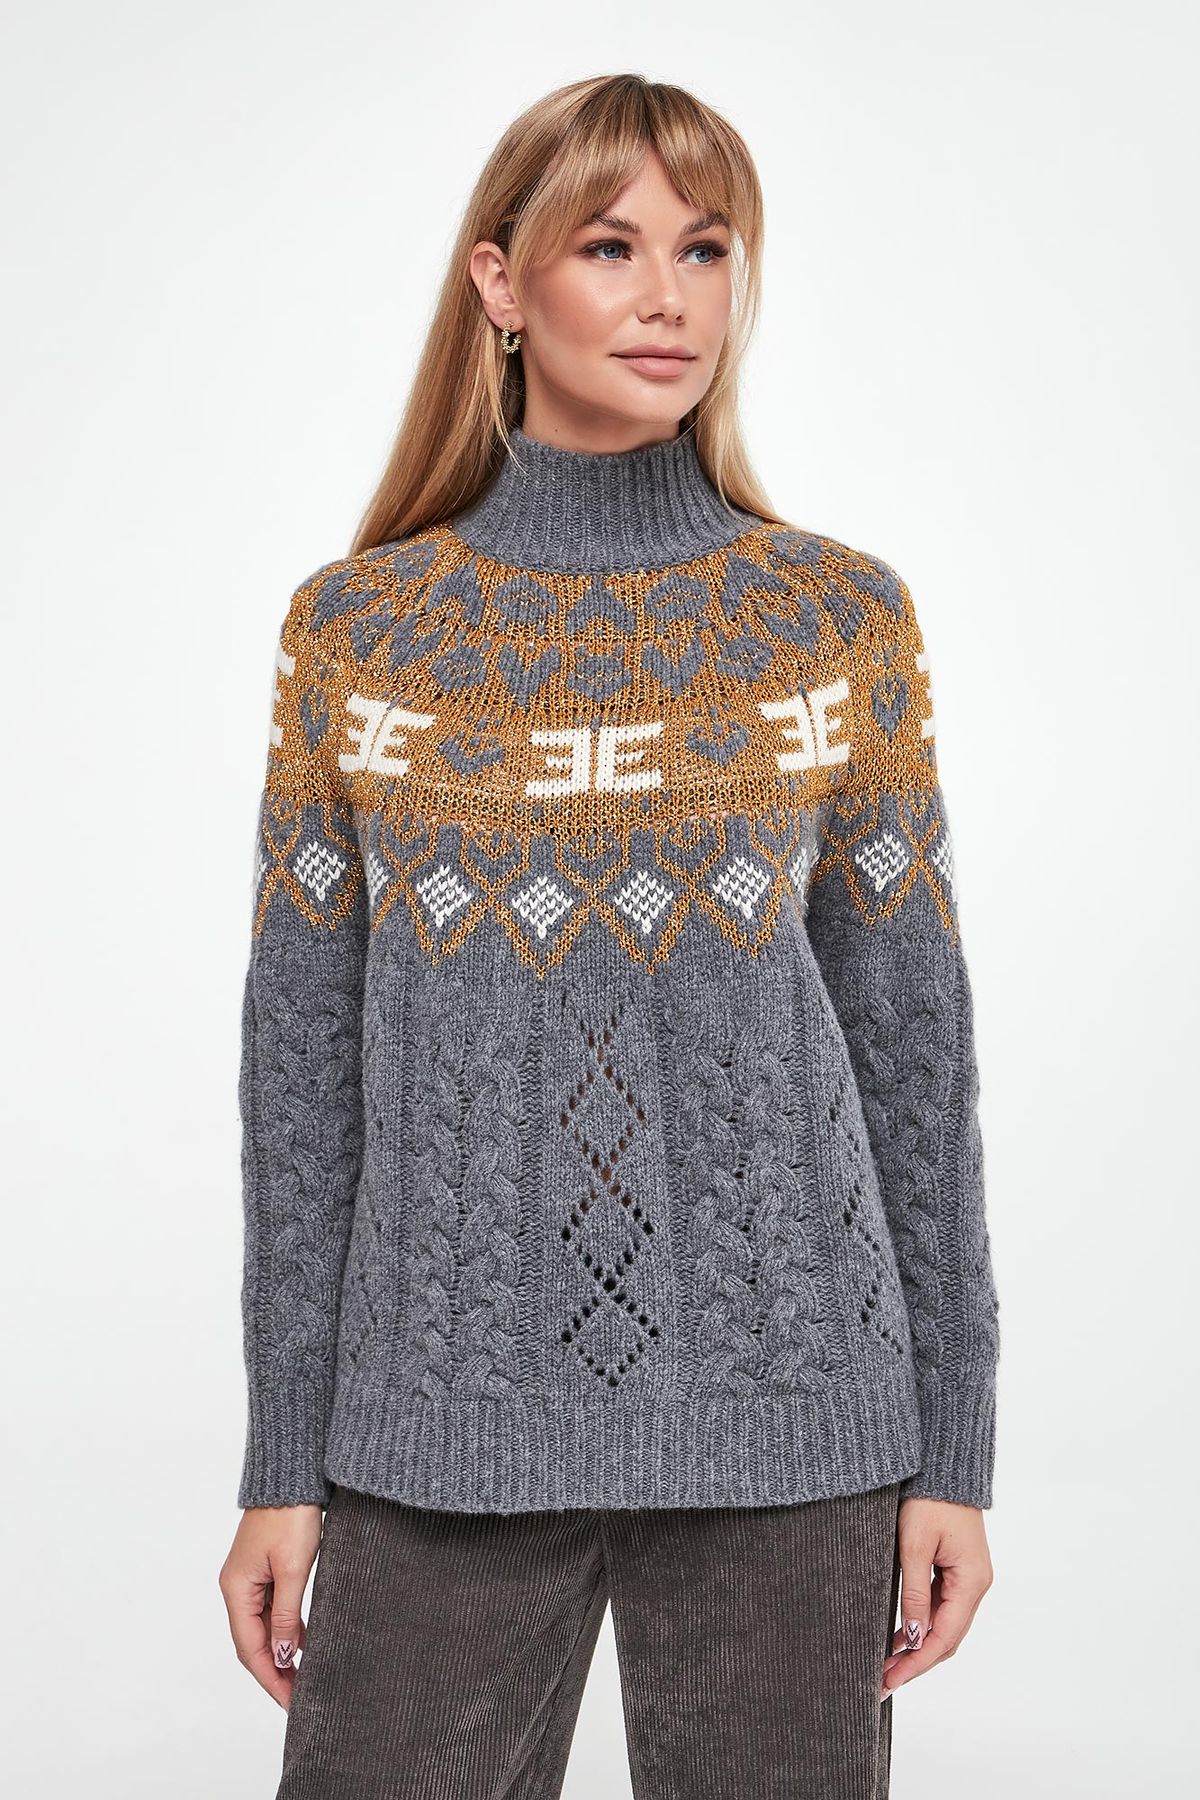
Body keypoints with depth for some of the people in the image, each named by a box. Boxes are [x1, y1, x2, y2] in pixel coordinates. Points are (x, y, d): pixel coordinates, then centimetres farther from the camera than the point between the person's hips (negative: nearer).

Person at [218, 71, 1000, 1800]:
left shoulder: (841, 617, 0)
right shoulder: (353, 630, 0)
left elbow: (911, 1040, 1)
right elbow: (304, 1060, 2)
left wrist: (952, 1446, 0)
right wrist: (284, 1460, 2)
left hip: (780, 1410, 0)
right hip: (446, 1419, 0)